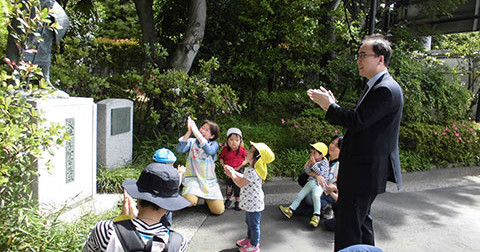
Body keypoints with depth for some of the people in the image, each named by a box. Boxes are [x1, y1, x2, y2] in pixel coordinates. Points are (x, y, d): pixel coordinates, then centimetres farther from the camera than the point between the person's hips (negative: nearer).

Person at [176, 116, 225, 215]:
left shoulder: (214, 144, 1)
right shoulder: (191, 141, 2)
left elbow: (209, 151, -24)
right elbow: (180, 149, -18)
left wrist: (196, 132, -30)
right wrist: (189, 132, -25)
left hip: (209, 180, 1)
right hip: (192, 178, -1)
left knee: (218, 210, -8)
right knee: (189, 201, -30)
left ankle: (207, 198, 24)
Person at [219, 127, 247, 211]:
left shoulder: (242, 150, -12)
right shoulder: (225, 149, -9)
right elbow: (220, 158, 5)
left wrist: (241, 165, -11)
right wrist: (223, 164, -10)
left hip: (238, 170, -1)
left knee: (238, 186, 5)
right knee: (228, 186, 15)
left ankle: (237, 202, 20)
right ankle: (228, 200, 34)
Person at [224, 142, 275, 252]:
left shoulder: (252, 171, -31)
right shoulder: (253, 169, 2)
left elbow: (240, 183, -23)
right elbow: (243, 178, 16)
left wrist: (232, 175, -9)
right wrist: (233, 171, 9)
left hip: (254, 204, -10)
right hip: (251, 203, 10)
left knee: (254, 225, 9)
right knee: (249, 222, 27)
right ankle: (249, 239, 46)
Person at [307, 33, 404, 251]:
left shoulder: (386, 89, -19)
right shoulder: (376, 86, 14)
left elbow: (356, 121, -25)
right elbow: (358, 121, 12)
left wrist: (329, 105, -13)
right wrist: (330, 105, 3)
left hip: (364, 172, -11)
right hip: (364, 170, 11)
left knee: (347, 228, -2)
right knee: (361, 220, 24)